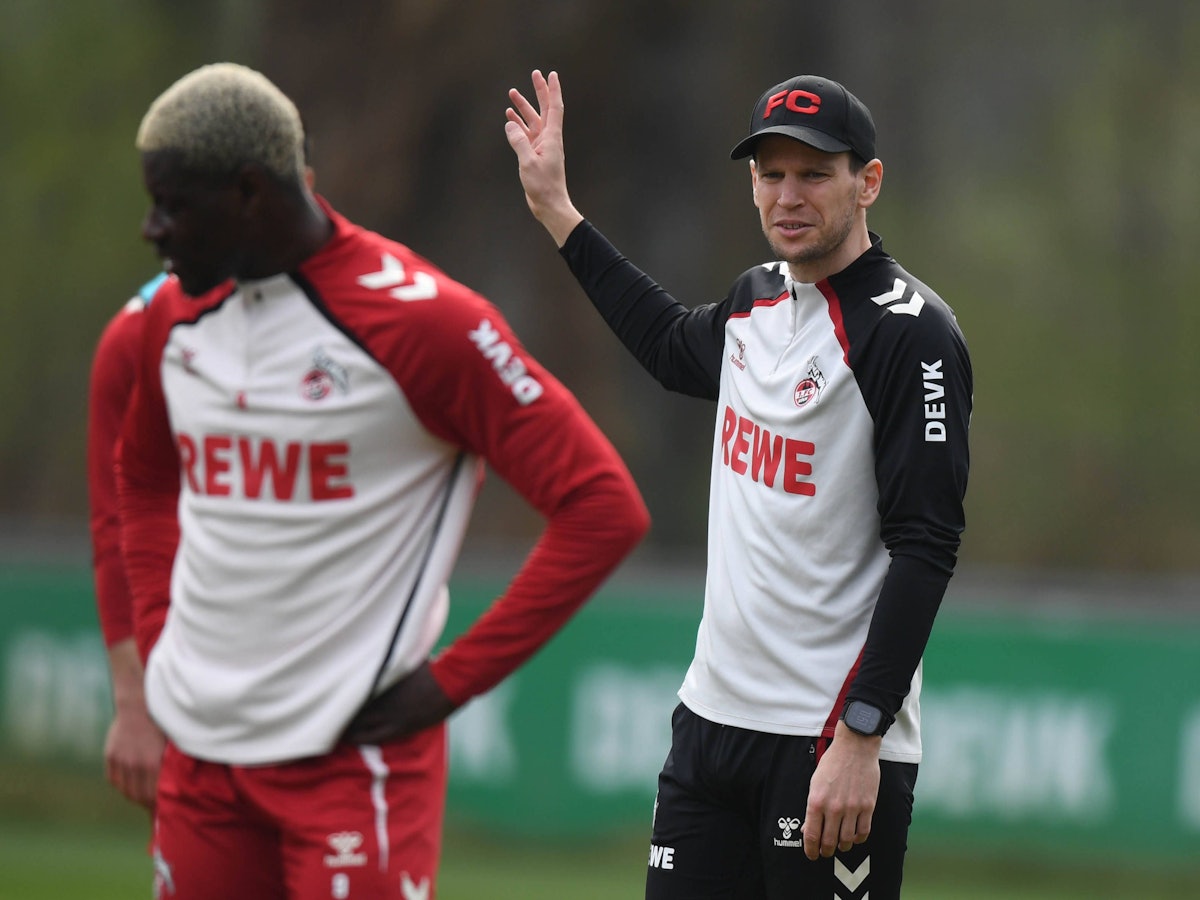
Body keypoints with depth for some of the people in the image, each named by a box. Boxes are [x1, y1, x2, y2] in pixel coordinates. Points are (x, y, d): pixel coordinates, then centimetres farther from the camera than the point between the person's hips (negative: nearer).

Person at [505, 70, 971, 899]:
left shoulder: (912, 333, -13)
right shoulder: (758, 300, 12)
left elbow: (926, 548, -19)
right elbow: (674, 348, 37)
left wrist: (860, 737, -25)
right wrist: (555, 209, 37)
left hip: (835, 741, -8)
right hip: (713, 717, 8)